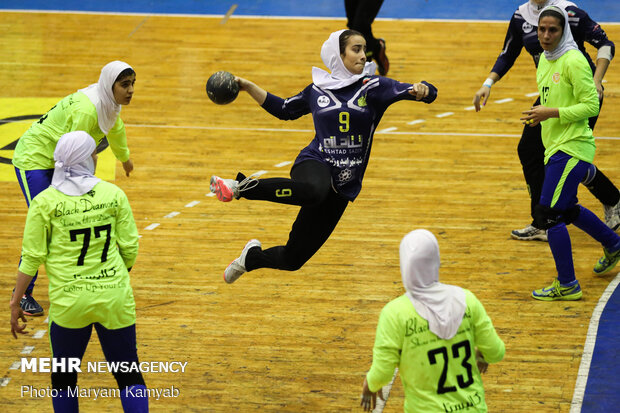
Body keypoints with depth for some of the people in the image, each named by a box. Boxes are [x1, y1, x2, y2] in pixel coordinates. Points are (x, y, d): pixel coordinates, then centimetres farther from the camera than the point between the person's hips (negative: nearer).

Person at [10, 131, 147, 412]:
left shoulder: (45, 202, -6)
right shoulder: (113, 194, -2)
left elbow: (32, 258, -5)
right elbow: (130, 248, 3)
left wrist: (15, 303, 5)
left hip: (69, 301, -1)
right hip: (114, 298, 1)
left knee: (64, 379, 15)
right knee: (129, 375, 8)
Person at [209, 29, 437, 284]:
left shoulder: (373, 87, 1)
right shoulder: (317, 91, 6)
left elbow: (428, 93, -9)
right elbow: (284, 109, 25)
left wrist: (421, 91, -32)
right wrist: (248, 88, 17)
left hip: (343, 185, 1)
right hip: (315, 166, -1)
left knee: (293, 259, 6)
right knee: (313, 191, -44)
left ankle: (252, 256, 39)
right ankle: (241, 187, -31)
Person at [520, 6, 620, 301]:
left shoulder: (574, 61, -16)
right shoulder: (545, 59, 11)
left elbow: (591, 105, -18)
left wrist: (551, 113, -22)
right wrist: (539, 116, 11)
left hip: (571, 148, -10)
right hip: (555, 146, 10)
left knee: (548, 214, -11)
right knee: (566, 209, 24)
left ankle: (567, 286, -3)